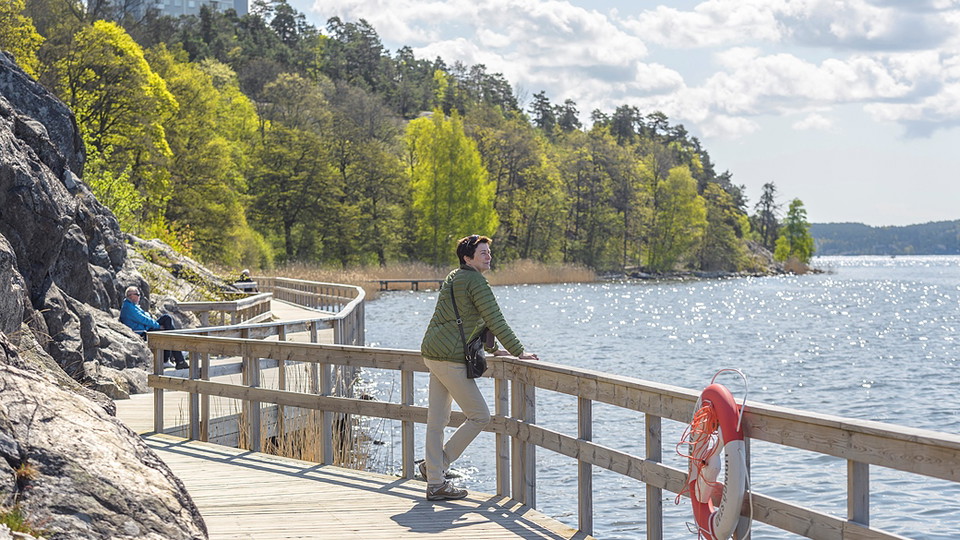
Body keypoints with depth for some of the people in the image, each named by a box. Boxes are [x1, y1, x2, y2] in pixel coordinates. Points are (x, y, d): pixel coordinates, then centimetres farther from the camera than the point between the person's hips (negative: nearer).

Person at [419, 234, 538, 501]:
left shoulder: (453, 279, 21)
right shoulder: (475, 281, -10)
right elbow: (495, 320, -12)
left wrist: (494, 349, 35)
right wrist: (518, 352, -7)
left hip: (432, 355, 10)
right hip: (450, 359, -10)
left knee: (436, 421, 9)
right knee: (480, 415, -1)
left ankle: (436, 484, 11)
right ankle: (435, 465, 3)